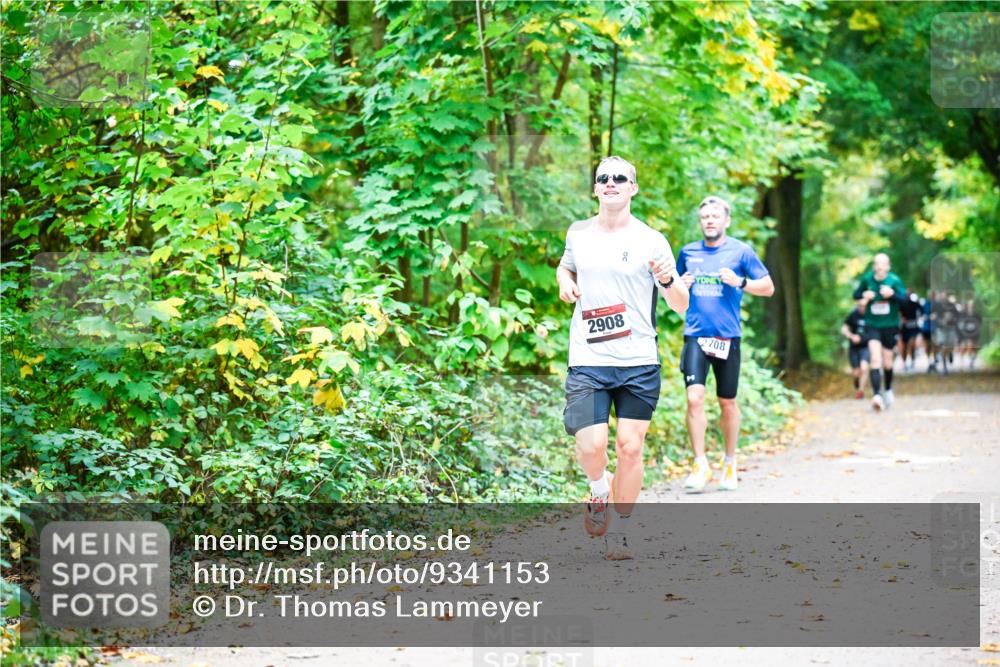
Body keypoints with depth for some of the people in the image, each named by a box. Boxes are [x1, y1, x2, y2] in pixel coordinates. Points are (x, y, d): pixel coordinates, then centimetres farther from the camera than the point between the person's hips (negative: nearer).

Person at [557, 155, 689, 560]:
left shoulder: (651, 241, 0)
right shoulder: (578, 233, 8)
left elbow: (681, 305, 1)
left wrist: (667, 280, -21)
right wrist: (565, 283, 7)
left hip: (639, 363, -1)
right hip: (587, 362, 1)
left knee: (630, 448, 0)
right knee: (591, 446, -13)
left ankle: (618, 532, 16)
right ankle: (600, 492, 21)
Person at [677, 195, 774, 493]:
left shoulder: (740, 251, 2)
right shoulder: (688, 252, 10)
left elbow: (768, 287, 4)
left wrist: (740, 282, -12)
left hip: (727, 337, -1)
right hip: (695, 335, 1)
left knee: (727, 402, 8)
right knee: (694, 398, -13)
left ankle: (730, 463, 24)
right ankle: (700, 465, -8)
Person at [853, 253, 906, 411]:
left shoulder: (894, 280, -9)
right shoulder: (867, 279, -4)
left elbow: (905, 298, -12)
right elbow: (856, 294, 8)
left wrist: (892, 294, -30)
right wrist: (864, 295, -14)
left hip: (890, 326, 0)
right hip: (872, 325, 0)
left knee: (887, 362, 12)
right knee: (875, 359, -17)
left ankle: (888, 390, 38)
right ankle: (876, 394, -23)